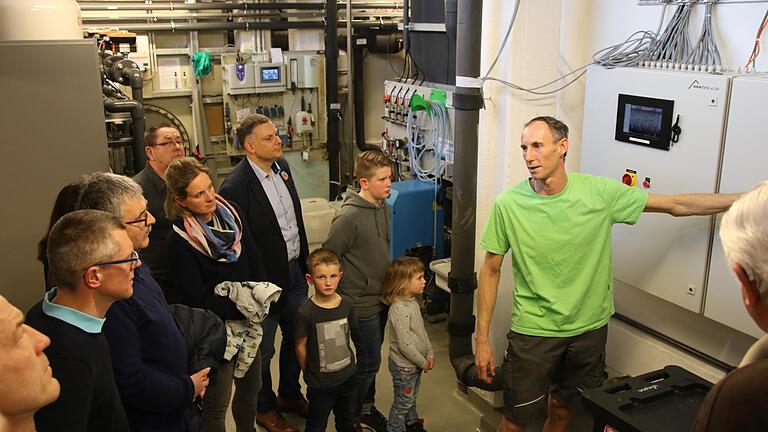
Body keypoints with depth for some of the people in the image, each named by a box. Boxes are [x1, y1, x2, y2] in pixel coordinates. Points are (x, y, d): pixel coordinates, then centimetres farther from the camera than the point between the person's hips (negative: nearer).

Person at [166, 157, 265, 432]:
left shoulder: (231, 213, -3)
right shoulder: (180, 241, -20)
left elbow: (253, 259, 6)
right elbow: (197, 298, -17)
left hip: (247, 319, 6)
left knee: (250, 388, 22)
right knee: (216, 404, 7)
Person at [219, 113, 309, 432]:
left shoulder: (281, 166, 0)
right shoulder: (236, 187, -24)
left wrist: (305, 261, 15)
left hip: (295, 272, 7)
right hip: (266, 280, -7)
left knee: (297, 337, 22)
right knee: (263, 350, 13)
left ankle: (290, 394, 46)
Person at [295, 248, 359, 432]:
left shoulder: (347, 304, -8)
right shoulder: (306, 312, -22)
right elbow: (300, 347, -11)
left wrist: (348, 365, 10)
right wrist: (310, 374, -1)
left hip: (348, 377, 4)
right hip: (320, 383, -4)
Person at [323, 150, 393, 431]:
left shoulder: (384, 207, 2)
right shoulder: (349, 217, -23)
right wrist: (344, 293, -10)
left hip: (381, 297, 7)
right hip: (361, 302, -7)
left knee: (371, 358, 20)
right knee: (370, 362, 4)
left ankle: (367, 406, 38)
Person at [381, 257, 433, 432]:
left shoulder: (413, 302, 0)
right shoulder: (399, 310, -30)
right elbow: (404, 344, -27)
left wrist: (429, 354, 4)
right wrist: (423, 362, -16)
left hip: (415, 363, 9)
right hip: (403, 366, -9)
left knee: (412, 397, 28)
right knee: (403, 402, 10)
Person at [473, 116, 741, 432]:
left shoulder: (600, 192, -10)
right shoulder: (508, 204, -14)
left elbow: (675, 205, -2)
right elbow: (491, 270, -5)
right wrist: (481, 339, -5)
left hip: (589, 328, 2)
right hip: (533, 331, -2)